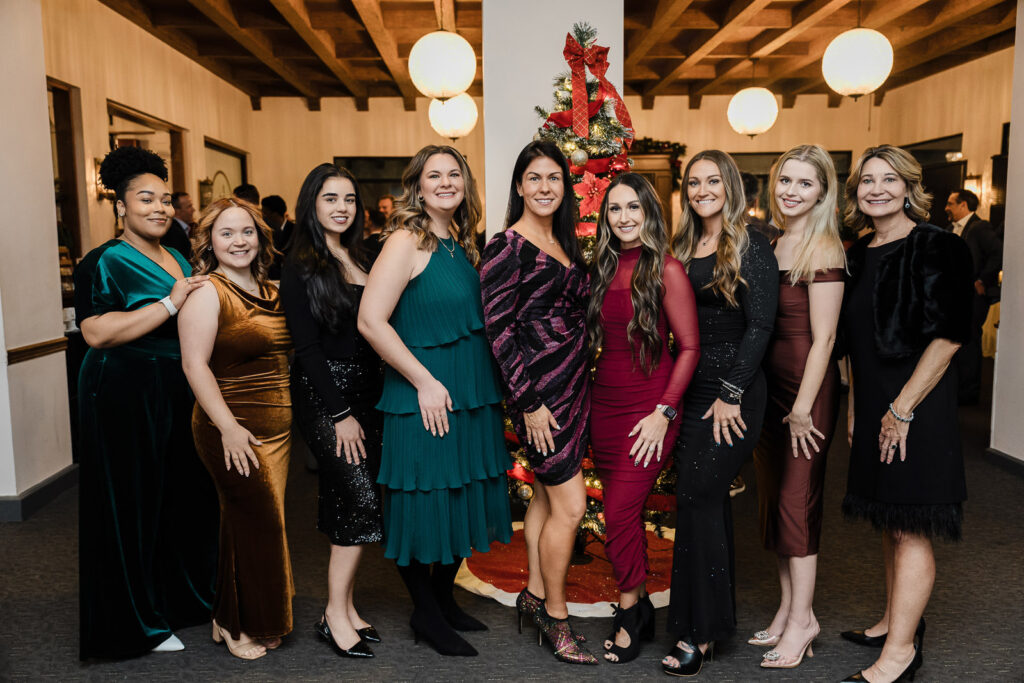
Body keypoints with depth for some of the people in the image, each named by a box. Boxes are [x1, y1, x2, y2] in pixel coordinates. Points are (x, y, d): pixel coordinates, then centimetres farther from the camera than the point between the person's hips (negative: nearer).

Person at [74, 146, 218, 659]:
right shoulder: (105, 262, -7)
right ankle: (137, 622, 17)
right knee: (134, 505, 2)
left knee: (187, 496, 11)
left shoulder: (179, 260, 15)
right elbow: (96, 332, -22)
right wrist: (169, 304, -23)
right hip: (126, 399, -7)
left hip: (181, 397, 7)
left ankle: (183, 598, 29)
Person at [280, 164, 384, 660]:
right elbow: (307, 346, -11)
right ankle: (335, 614, 4)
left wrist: (371, 401, 5)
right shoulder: (301, 265, -6)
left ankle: (346, 605, 21)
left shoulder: (360, 259, 12)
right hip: (324, 394, -6)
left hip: (366, 390, 6)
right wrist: (340, 413, -14)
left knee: (349, 501, 10)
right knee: (362, 497, -10)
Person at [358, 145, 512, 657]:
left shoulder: (461, 244, 11)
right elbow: (370, 320, -20)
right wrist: (425, 381, -19)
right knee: (426, 503, 4)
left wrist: (488, 382, 11)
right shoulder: (407, 241, -12)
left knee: (463, 499, 16)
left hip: (472, 396, 8)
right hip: (426, 399, -8)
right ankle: (425, 614, 24)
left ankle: (444, 600, 35)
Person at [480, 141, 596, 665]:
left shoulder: (564, 243, 13)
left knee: (546, 495, 16)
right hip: (537, 389, -8)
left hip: (572, 381, 8)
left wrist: (579, 381, 14)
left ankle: (535, 595, 31)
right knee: (571, 504, -4)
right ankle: (555, 617, 15)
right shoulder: (507, 247, -11)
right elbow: (499, 330, -15)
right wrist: (529, 401, -17)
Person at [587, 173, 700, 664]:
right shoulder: (603, 269, 10)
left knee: (620, 513, -6)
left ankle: (629, 614, 16)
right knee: (626, 513, 12)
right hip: (604, 404, 6)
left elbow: (689, 347, -9)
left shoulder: (666, 271, -8)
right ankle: (640, 611, 28)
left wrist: (664, 411, -15)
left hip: (648, 407, -6)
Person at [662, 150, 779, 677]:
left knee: (696, 495, -9)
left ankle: (700, 631, 4)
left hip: (733, 389, -6)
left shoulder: (751, 246, -6)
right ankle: (717, 614, 25)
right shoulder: (683, 247, 13)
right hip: (689, 388, 6)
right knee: (710, 498, 12)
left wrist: (731, 394, -15)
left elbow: (760, 326, -11)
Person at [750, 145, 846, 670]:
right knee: (773, 497, 13)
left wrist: (803, 406, -16)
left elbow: (823, 336, -15)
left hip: (806, 388, -8)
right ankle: (788, 608, 27)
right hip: (768, 385, 8)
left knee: (796, 500, -1)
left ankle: (802, 619, 14)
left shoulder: (823, 249, -12)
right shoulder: (774, 245, 10)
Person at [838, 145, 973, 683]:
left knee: (911, 527, -2)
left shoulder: (937, 248, -10)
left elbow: (948, 337, -16)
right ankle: (896, 620, 31)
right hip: (873, 404, 8)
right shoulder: (858, 255, 12)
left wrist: (903, 408, -17)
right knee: (888, 520, 16)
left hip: (917, 405, -8)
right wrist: (855, 406, 12)